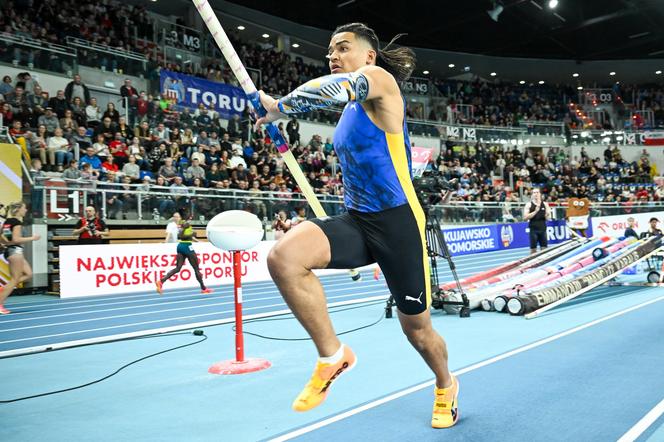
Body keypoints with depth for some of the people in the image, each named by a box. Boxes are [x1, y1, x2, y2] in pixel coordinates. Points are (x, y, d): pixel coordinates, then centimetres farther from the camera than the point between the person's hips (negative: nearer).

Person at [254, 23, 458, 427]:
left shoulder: (379, 78, -9)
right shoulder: (352, 107, 15)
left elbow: (335, 88, -33)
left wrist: (279, 107, -22)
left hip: (397, 222, -6)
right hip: (356, 221, 7)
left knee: (416, 327, 9)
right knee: (284, 256, -24)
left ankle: (446, 387, 43)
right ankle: (333, 355, -8)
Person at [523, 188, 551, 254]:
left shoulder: (545, 204, 6)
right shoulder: (528, 205, -1)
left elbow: (548, 218, 9)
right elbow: (525, 218, -10)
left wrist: (547, 214, -15)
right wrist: (535, 211, -18)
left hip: (543, 229, 3)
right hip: (533, 229, -2)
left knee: (544, 249, 2)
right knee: (533, 249, 0)